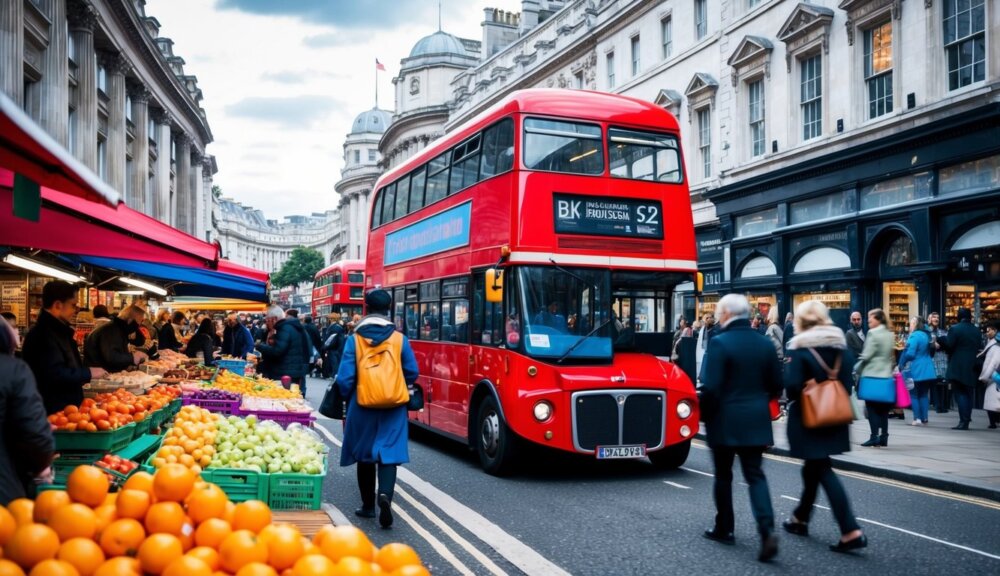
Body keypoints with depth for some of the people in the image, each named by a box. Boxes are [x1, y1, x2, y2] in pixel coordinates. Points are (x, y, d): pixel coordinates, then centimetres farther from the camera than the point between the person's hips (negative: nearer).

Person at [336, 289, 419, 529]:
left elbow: (344, 379, -7)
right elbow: (412, 374, 1)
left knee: (365, 456, 15)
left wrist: (348, 399, 11)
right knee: (389, 453, 1)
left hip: (362, 407, 0)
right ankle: (385, 494, -24)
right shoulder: (400, 339, -4)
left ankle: (368, 506, 23)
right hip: (393, 409, 0)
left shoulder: (354, 340, -6)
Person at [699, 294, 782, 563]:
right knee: (755, 475, 6)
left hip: (726, 420, -4)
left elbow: (710, 387, -18)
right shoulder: (765, 343, 4)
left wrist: (705, 415, -2)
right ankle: (767, 530, -11)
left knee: (723, 476, 11)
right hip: (756, 420, 4)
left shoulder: (719, 342, -14)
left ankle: (724, 529, 22)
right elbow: (776, 385, 8)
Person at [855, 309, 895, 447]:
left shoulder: (873, 333, -12)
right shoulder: (890, 335, 11)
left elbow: (866, 355, -14)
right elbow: (892, 355, 15)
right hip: (886, 375, 7)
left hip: (872, 375, -7)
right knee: (883, 408, 10)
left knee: (872, 407, -1)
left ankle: (874, 437, -3)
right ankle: (884, 437, 11)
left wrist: (856, 369, -4)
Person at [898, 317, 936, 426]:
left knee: (915, 394, 2)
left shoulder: (914, 336, -17)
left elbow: (909, 353, -22)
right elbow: (931, 351, 18)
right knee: (924, 394, 12)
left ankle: (917, 418, -2)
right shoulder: (926, 335, 8)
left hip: (916, 371, -7)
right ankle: (924, 418, 11)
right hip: (927, 371, 7)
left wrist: (901, 365, -9)